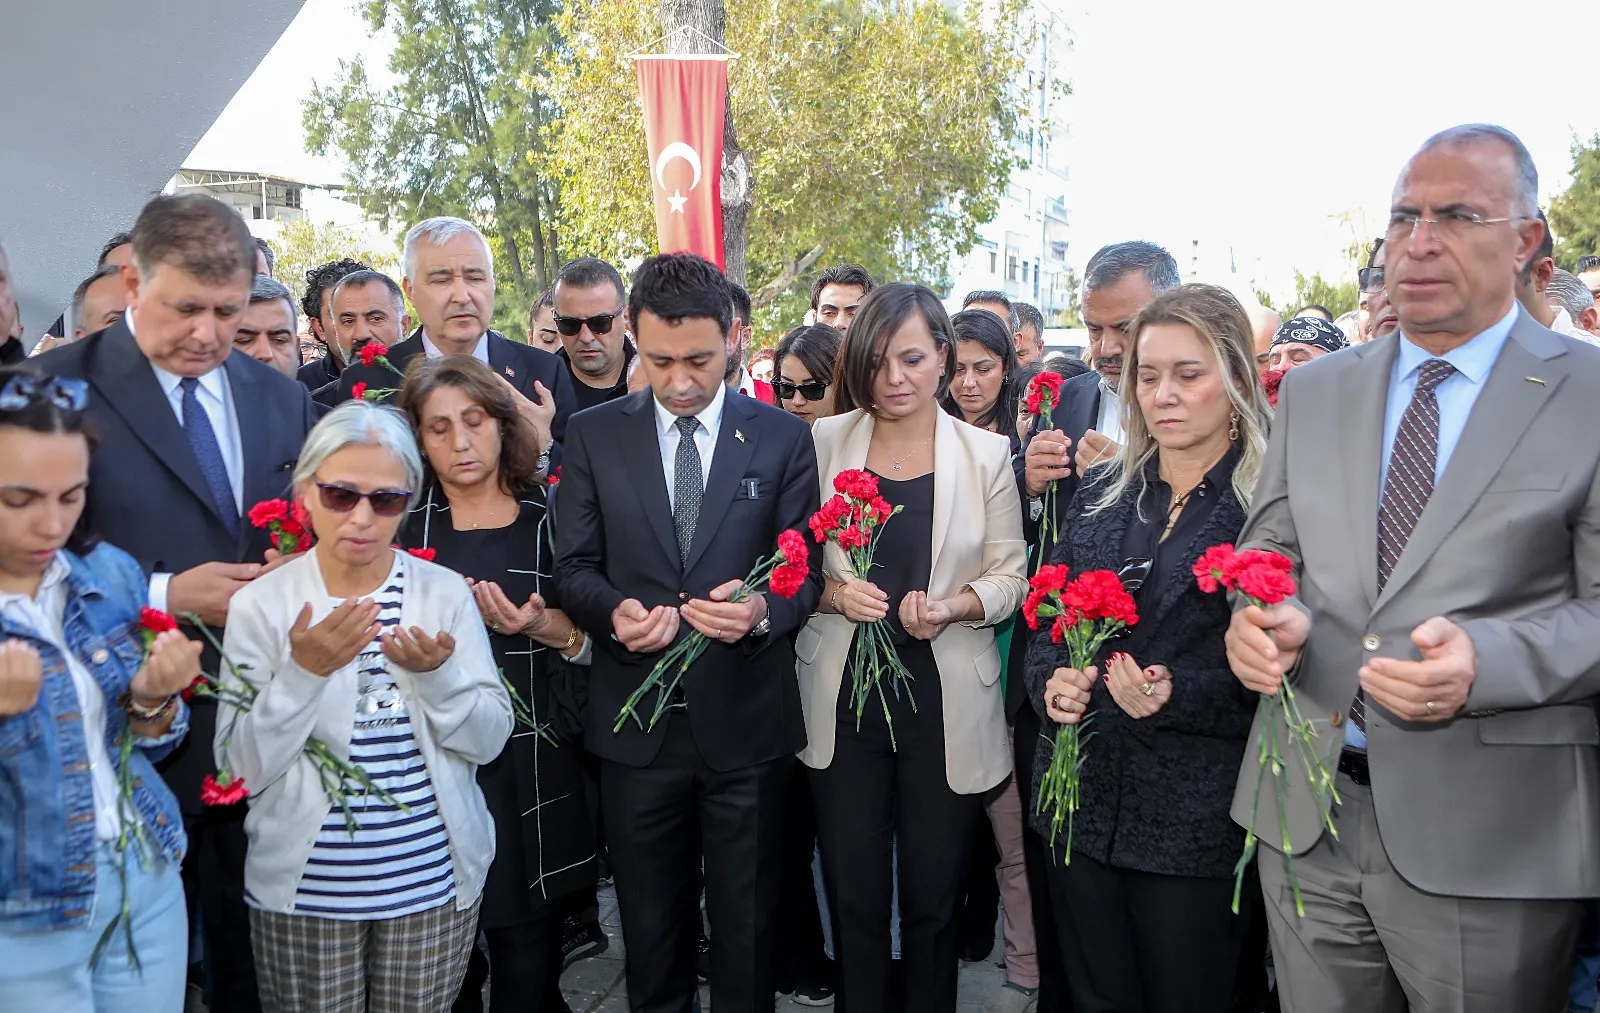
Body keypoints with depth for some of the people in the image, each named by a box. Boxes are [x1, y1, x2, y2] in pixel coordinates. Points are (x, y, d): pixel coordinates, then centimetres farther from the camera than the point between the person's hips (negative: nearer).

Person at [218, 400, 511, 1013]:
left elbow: (490, 740, -4)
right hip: (304, 891, -1)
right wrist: (302, 674, -23)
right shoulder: (259, 605, -7)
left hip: (436, 879, 1)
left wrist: (436, 675, -22)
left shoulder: (446, 593, -4)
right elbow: (243, 769, -9)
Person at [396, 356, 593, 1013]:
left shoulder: (550, 519, 2)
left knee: (528, 955, 6)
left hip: (532, 767, 0)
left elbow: (590, 644, 5)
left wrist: (545, 626, -14)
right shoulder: (401, 524, 2)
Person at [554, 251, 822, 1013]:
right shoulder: (593, 436, 0)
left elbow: (806, 569, -1)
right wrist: (615, 611, -20)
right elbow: (574, 568, 1)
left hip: (746, 720, -1)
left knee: (746, 922, 15)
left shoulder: (783, 438, -2)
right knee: (649, 920, 19)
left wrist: (764, 608, -23)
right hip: (635, 719, 1)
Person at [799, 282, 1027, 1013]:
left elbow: (1009, 575, 1)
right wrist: (835, 593, -16)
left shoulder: (986, 454, -1)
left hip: (947, 706, 0)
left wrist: (954, 607, -18)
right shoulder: (823, 443, 0)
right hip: (842, 704, 1)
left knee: (934, 898, 13)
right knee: (853, 898, 11)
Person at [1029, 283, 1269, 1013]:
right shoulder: (1100, 492, 7)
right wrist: (1050, 680, -8)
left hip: (1196, 821, -4)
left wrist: (1179, 694, -23)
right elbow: (1048, 619, 12)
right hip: (1084, 805, 5)